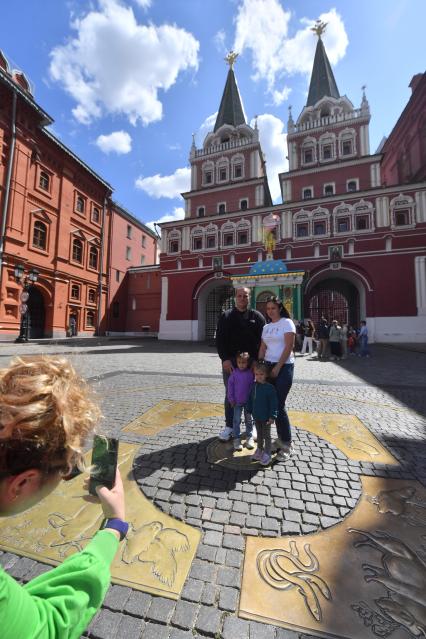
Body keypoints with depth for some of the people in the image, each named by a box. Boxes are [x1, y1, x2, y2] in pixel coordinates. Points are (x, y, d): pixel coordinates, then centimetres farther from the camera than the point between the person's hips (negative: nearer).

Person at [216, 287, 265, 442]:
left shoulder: (257, 316, 4)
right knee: (230, 394, 9)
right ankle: (229, 426, 22)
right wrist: (225, 359, -11)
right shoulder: (226, 316, 5)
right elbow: (219, 340, 0)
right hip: (230, 362, 1)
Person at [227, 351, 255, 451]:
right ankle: (236, 438, 19)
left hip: (248, 401, 1)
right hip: (237, 402, 0)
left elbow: (253, 386, -4)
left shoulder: (251, 373, -11)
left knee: (249, 420, 15)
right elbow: (230, 385, -5)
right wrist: (231, 399, -5)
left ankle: (249, 437, 30)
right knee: (237, 420, 6)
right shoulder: (234, 373, -11)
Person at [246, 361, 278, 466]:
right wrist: (250, 411, 11)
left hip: (266, 417, -5)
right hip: (256, 416, 5)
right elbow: (250, 399, 8)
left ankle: (267, 454, 25)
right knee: (259, 435, 22)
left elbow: (274, 403, -18)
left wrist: (272, 416, -18)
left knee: (266, 436, 11)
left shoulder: (270, 388, -21)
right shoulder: (254, 386, -3)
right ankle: (259, 450, 39)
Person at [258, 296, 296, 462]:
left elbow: (289, 347, -11)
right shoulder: (266, 327, 13)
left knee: (279, 405, -6)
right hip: (269, 366, 6)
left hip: (284, 367, -6)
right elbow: (262, 348, 12)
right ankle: (281, 437, 23)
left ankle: (287, 444, 9)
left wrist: (277, 368, -13)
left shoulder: (287, 323, -4)